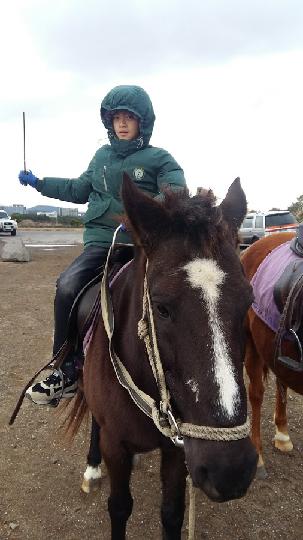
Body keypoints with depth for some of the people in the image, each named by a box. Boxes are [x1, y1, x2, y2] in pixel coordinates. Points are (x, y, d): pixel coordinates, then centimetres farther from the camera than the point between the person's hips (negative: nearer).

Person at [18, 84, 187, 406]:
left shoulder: (159, 159, 4)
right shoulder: (102, 156, 19)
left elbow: (176, 196, -11)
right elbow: (78, 190, 32)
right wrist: (38, 183, 32)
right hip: (101, 239, 3)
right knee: (67, 286, -24)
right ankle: (66, 371, -12)